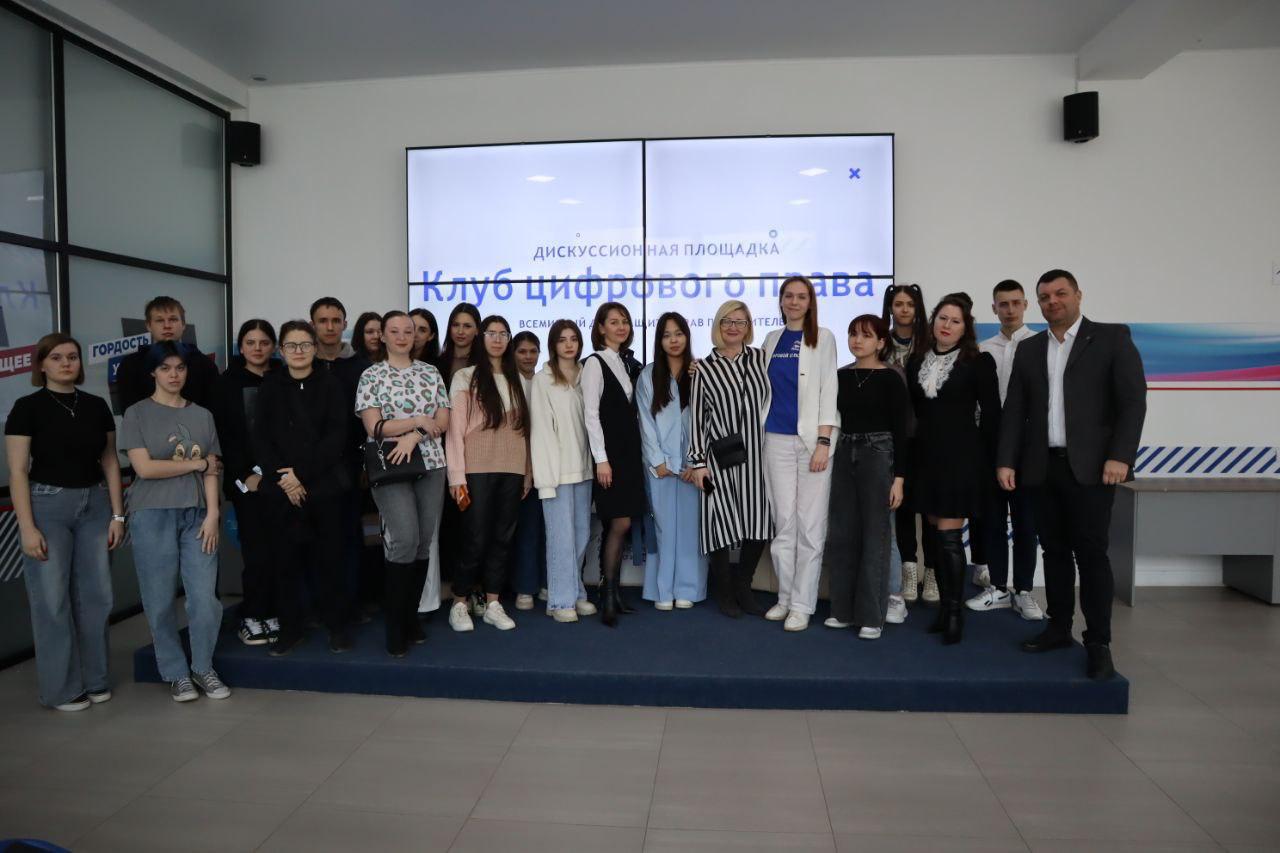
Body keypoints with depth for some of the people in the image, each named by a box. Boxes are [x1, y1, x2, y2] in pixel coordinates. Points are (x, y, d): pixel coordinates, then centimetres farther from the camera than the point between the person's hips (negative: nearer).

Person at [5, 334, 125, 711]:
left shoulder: (97, 406, 6)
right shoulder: (28, 407, -6)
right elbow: (17, 472, -8)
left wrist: (117, 514, 3)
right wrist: (27, 527, -14)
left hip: (94, 505, 4)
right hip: (48, 506, -4)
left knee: (95, 595, 8)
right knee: (52, 600, 2)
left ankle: (94, 680, 22)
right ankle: (62, 688, 14)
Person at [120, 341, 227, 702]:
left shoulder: (202, 415, 10)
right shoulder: (137, 414, 2)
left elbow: (211, 472, 6)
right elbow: (144, 468, -8)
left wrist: (212, 515, -4)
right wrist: (195, 463, -2)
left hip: (197, 515, 2)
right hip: (153, 516, -2)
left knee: (205, 598, -2)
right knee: (161, 602, 4)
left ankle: (203, 668, 17)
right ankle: (177, 674, 19)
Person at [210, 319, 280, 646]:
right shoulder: (228, 383, 6)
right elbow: (223, 435, 2)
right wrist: (244, 476, -5)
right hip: (245, 479, -1)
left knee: (278, 548, -1)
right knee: (257, 549, -6)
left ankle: (271, 613, 10)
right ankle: (252, 616, 6)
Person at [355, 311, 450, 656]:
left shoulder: (430, 373, 12)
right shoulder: (371, 376, 3)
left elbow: (443, 421, 5)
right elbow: (375, 427, -6)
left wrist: (412, 437, -11)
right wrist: (419, 421, -8)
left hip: (430, 466, 4)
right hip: (389, 468, -4)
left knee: (423, 542, 5)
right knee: (405, 539, -15)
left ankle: (411, 615, 20)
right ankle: (395, 623, 0)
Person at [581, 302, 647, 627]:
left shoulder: (629, 364, 15)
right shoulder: (595, 363, -5)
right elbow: (591, 413, -11)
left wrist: (636, 451, 7)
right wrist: (601, 459, -16)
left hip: (630, 451, 6)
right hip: (609, 452, -6)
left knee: (618, 525, 8)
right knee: (619, 524, -10)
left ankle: (614, 591, 14)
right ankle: (608, 597, -3)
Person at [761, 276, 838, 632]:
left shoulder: (823, 338, 3)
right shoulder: (771, 340, 14)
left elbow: (828, 390, -3)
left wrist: (824, 442, -12)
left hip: (811, 440, -3)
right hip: (777, 440, 3)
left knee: (809, 525, -2)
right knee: (784, 521, 7)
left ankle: (803, 604, 6)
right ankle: (785, 597, 18)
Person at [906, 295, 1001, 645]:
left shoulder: (978, 362, -3)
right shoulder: (916, 362, 9)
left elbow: (991, 414, -3)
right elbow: (914, 411, 11)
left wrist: (991, 461, -6)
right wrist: (911, 456, 7)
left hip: (961, 457, -4)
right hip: (926, 457, 5)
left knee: (949, 535, -7)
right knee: (937, 534, 9)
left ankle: (955, 612, 5)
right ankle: (944, 606, 19)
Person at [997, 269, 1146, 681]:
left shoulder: (1112, 337, 2)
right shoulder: (1029, 349, 14)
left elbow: (1133, 400, -5)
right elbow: (1014, 410, 11)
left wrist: (1120, 456, -15)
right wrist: (1006, 461, 2)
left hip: (1090, 467, -4)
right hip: (1041, 468, 4)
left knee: (1091, 553, -4)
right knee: (1054, 551, 10)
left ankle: (1098, 644, 4)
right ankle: (1059, 628, 21)